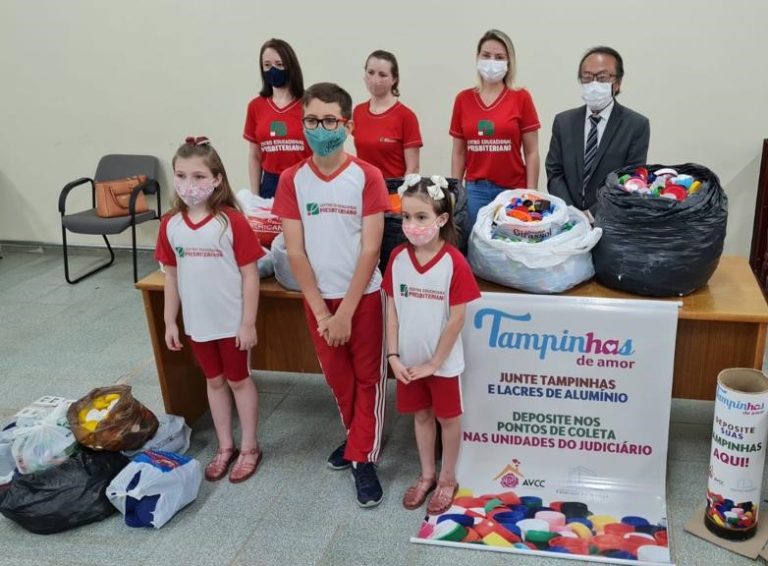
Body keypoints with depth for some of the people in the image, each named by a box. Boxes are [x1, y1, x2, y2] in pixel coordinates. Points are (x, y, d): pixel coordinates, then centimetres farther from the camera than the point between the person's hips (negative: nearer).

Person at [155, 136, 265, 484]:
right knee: (214, 382, 18)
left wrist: (248, 323, -13)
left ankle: (249, 448, 29)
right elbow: (171, 275, 5)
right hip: (197, 322, 4)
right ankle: (225, 447, 34)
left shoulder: (232, 221, -18)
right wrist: (170, 321, 6)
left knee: (239, 380, 12)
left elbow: (250, 275, -14)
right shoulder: (170, 224, -4)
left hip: (232, 322, -4)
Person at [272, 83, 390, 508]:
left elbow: (370, 249, -13)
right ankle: (357, 438, 38)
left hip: (363, 295, -2)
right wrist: (321, 311, -10)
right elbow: (295, 251, -6)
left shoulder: (367, 177, -12)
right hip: (318, 297, 3)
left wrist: (346, 312, -15)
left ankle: (363, 458, 19)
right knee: (338, 376, 17)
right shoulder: (292, 180, -5)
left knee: (368, 377, 6)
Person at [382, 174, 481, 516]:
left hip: (443, 361, -4)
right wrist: (393, 355, -6)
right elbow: (392, 310, -1)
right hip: (409, 359, 4)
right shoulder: (397, 258, -7)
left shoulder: (454, 262, -20)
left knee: (447, 418, 14)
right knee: (421, 415, 19)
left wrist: (434, 362, -12)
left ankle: (448, 479, 33)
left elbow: (457, 319, -16)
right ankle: (427, 475, 38)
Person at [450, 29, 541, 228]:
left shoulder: (521, 98, -1)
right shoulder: (463, 99, 6)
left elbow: (531, 152, 0)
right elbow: (458, 152, 10)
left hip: (513, 191, -2)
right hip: (475, 190, 2)